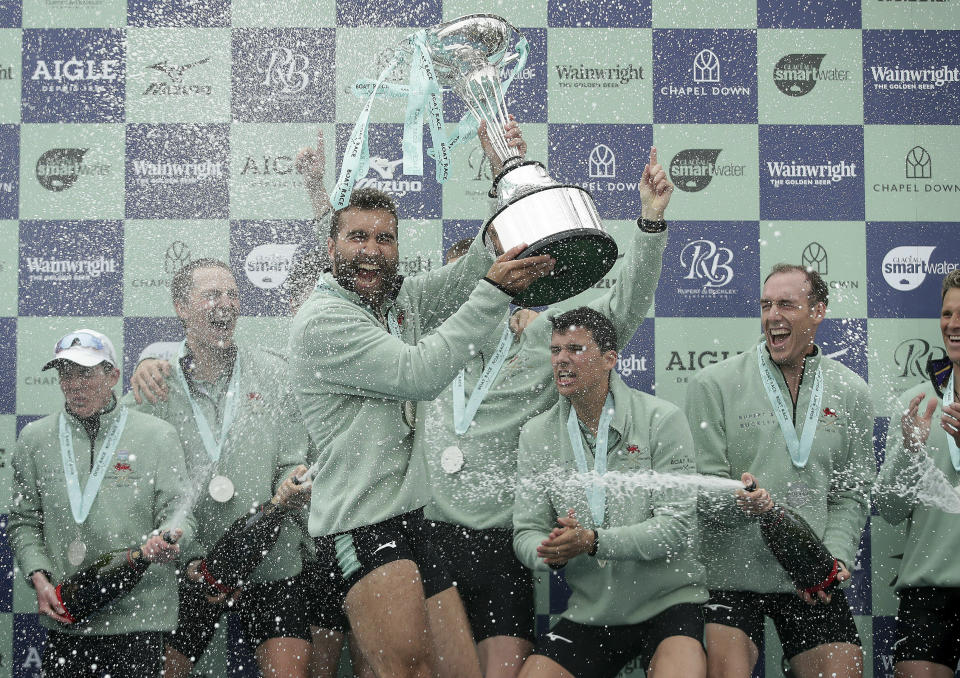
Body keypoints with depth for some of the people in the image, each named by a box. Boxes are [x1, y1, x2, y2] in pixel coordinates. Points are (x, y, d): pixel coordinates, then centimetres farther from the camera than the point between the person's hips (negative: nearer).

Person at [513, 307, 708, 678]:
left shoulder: (661, 420, -7)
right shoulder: (536, 435, 5)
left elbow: (677, 526, -14)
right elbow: (526, 532, 4)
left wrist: (592, 541, -26)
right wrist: (552, 553, -21)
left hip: (667, 601, -4)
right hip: (590, 612, 4)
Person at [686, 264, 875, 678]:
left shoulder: (851, 392, 7)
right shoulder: (714, 384, -2)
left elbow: (854, 492, 8)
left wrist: (835, 557, -7)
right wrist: (739, 503, -26)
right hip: (730, 577, -2)